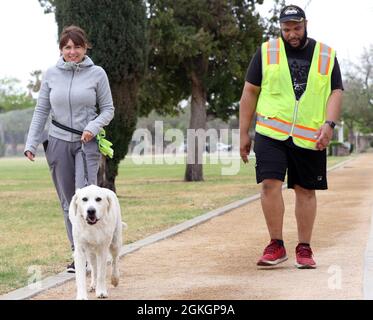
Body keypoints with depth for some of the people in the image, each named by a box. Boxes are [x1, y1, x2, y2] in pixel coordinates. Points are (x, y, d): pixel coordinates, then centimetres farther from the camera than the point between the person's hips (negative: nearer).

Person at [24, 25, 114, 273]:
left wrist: (94, 127, -14)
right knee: (68, 201, 5)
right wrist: (31, 143, 2)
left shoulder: (97, 74, -1)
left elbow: (108, 110, 4)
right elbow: (41, 111, 9)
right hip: (58, 142, 3)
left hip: (87, 143, -3)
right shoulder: (52, 74, 5)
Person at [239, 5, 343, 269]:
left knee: (306, 190, 4)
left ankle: (304, 248, 13)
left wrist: (329, 123, -13)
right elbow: (250, 93, 8)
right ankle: (276, 246, -3)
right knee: (270, 184, -13)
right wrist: (244, 134, 4)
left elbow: (336, 92, 5)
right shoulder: (266, 52, 7)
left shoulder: (326, 55, 8)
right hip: (271, 133, -1)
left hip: (310, 137, 1)